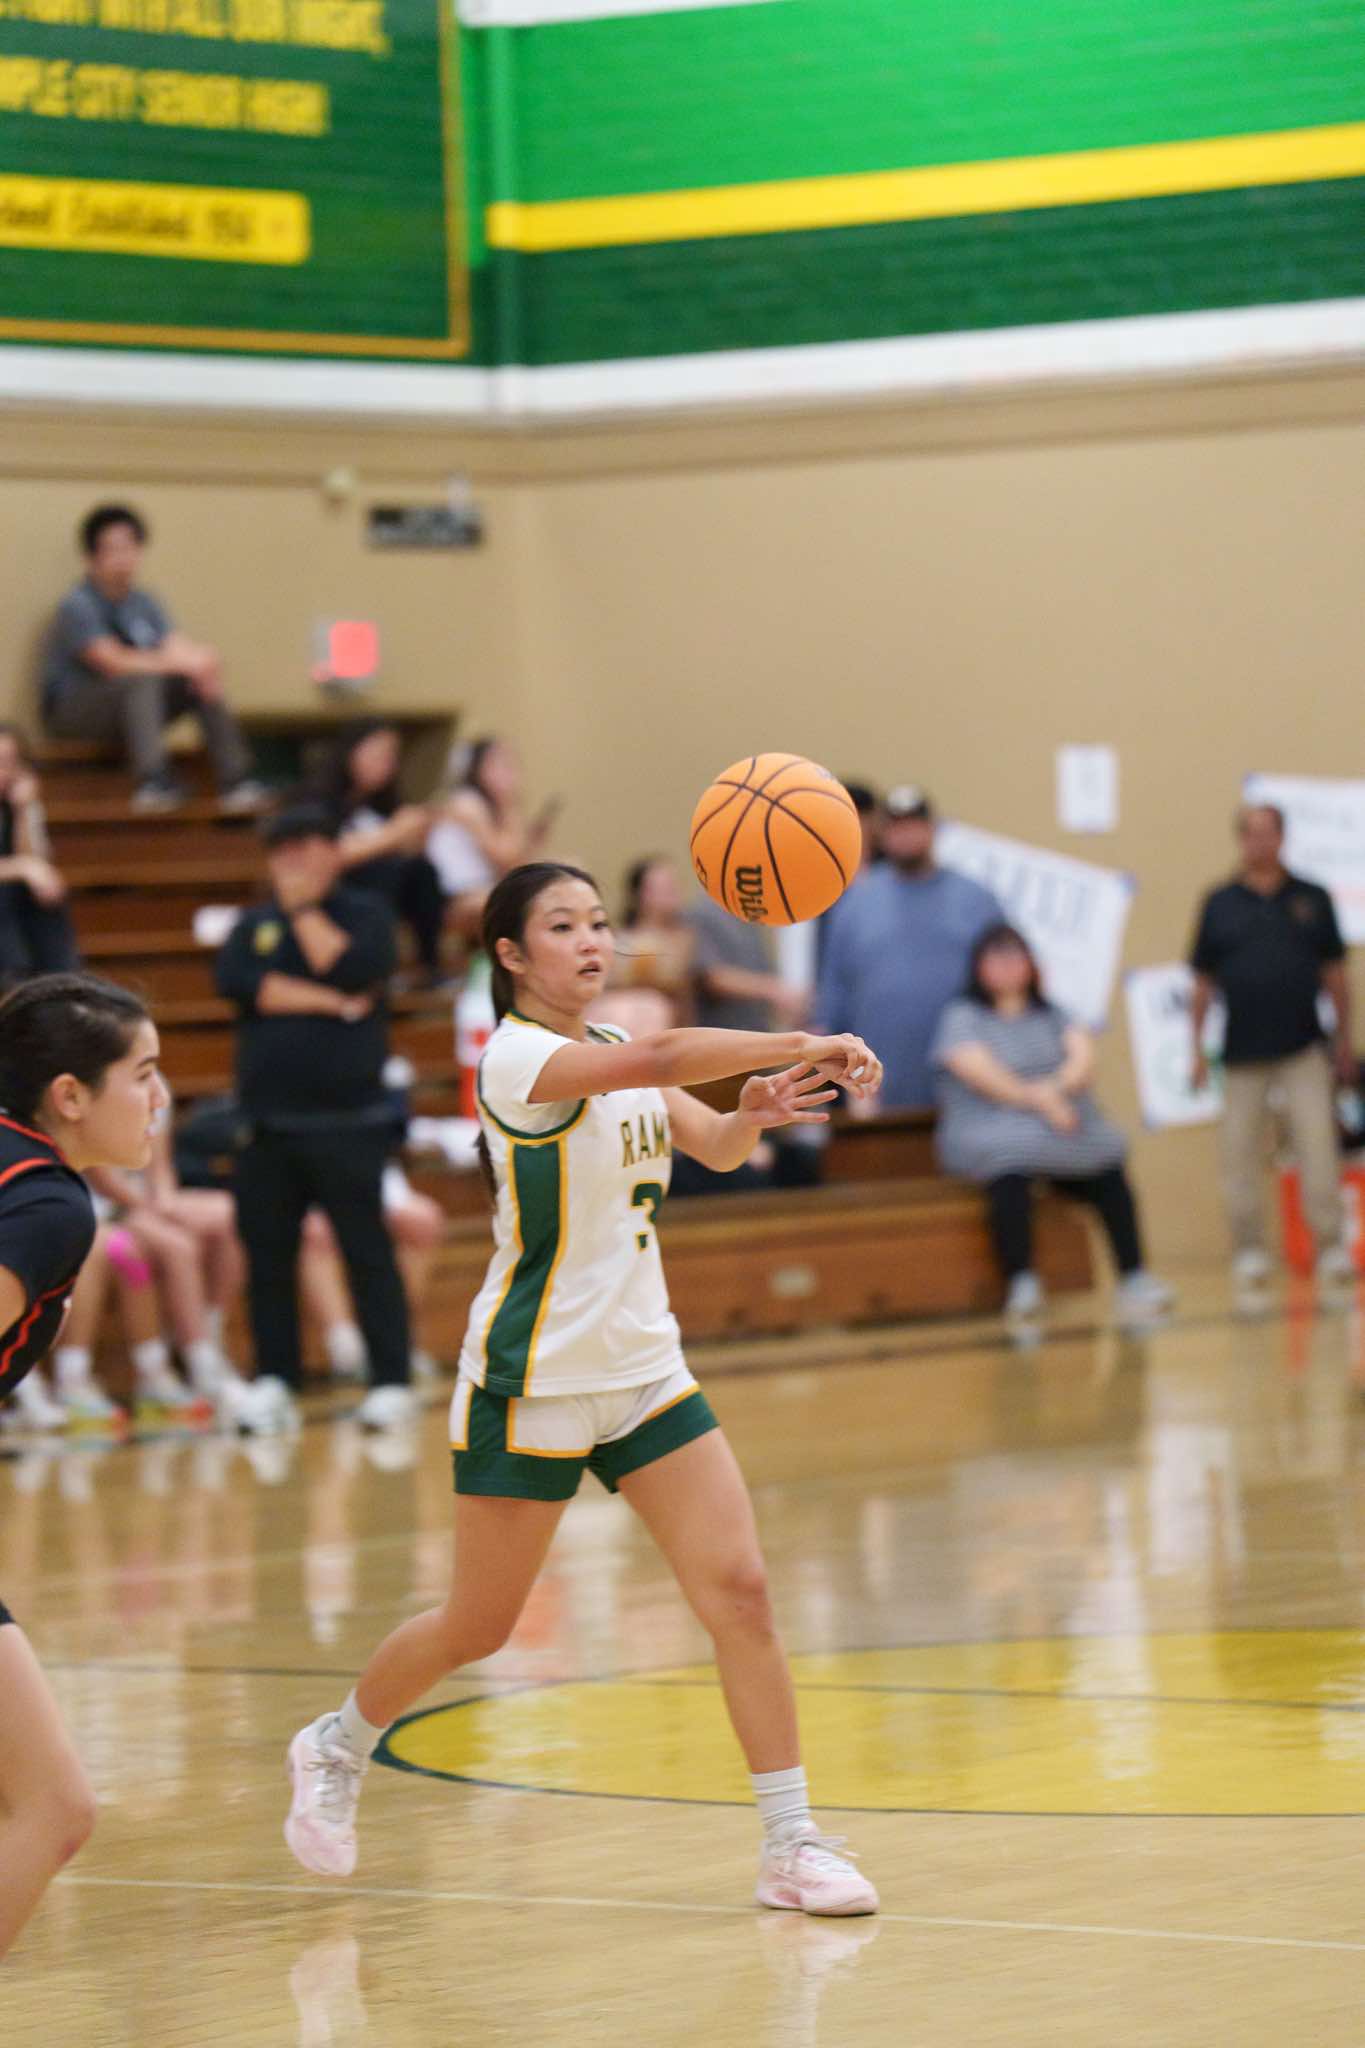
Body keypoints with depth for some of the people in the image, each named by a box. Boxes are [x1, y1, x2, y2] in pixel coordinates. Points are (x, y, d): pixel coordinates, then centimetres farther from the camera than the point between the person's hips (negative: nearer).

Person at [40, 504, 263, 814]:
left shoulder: (144, 603, 10)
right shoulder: (78, 606, -13)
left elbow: (178, 648, -1)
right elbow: (113, 663, -24)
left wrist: (202, 663, -25)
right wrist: (181, 663, -28)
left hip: (132, 707, 7)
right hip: (72, 712, -7)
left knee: (204, 683, -11)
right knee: (143, 681, -34)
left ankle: (234, 782, -20)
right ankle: (154, 783, -49)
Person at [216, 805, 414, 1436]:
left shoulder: (365, 913, 4)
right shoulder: (254, 926, 13)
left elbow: (357, 971, -15)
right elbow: (235, 981, -7)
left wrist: (305, 909, -6)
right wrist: (328, 1002, -10)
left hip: (348, 1122, -4)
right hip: (268, 1125, 4)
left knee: (368, 1253, -3)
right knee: (268, 1258, 4)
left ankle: (391, 1383, -1)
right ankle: (274, 1382, 11)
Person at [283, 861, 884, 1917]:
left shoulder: (615, 1054, 10)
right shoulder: (516, 1057, -15)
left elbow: (713, 1145, 2)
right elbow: (660, 1060, -31)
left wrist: (755, 1109, -20)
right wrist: (800, 1046, -35)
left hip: (645, 1372, 7)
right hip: (533, 1381, -6)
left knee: (740, 1592, -6)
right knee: (478, 1629, 5)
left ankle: (792, 1846, -3)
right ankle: (339, 1744, 33)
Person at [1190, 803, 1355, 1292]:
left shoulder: (1311, 899, 7)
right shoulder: (1219, 904, 6)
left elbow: (1335, 973, 11)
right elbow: (1203, 982, 9)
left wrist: (1344, 1040, 8)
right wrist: (1197, 1048, 6)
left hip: (1303, 1049, -1)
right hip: (1243, 1051, 1)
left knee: (1318, 1145, -9)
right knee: (1241, 1153, 2)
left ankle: (1331, 1247, -6)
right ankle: (1249, 1252, 11)